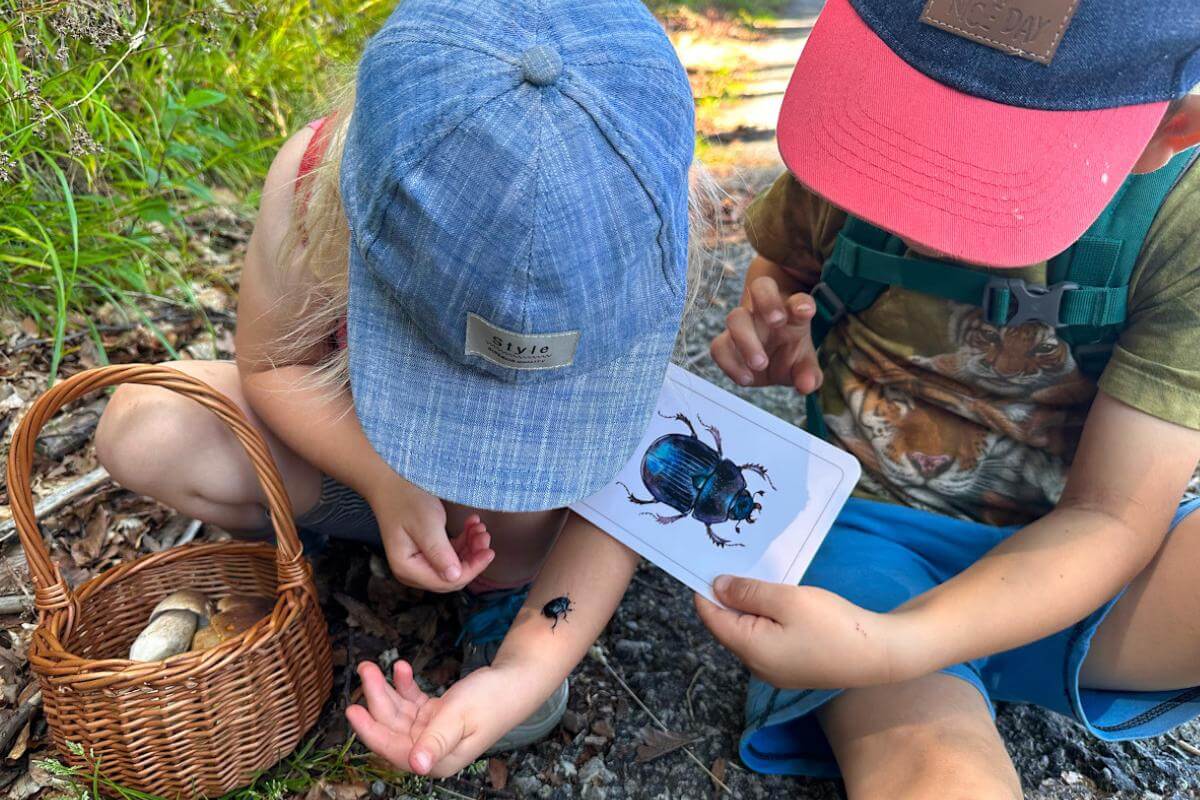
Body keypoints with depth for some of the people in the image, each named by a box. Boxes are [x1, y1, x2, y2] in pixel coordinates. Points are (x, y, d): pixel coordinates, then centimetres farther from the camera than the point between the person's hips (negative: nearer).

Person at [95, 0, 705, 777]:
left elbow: (617, 491, -29)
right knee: (147, 430, -20)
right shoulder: (317, 178, -33)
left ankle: (509, 588, -6)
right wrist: (386, 479, -35)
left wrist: (528, 670, -42)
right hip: (352, 439, 1)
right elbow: (270, 364, -17)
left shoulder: (636, 240, -34)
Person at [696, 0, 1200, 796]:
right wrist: (765, 324, -14)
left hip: (1071, 566, 2)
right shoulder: (852, 134, -10)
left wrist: (891, 648, -31)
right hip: (871, 531, -1)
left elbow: (1112, 517, -17)